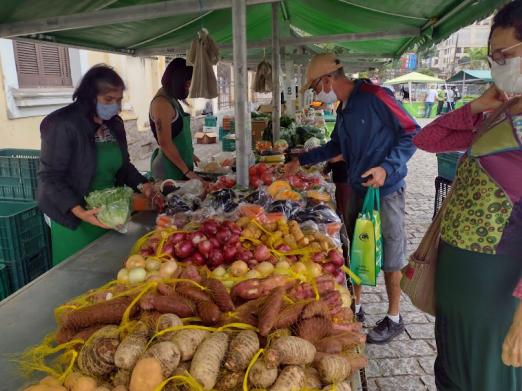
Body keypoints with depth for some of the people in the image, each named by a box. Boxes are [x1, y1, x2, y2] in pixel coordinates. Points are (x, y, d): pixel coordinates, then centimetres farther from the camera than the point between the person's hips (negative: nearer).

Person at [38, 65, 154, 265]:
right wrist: (78, 210, -29)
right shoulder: (63, 125, -18)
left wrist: (141, 184, -3)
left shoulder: (115, 124, 4)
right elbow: (50, 177, -18)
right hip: (75, 221, -6)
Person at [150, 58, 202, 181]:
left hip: (180, 163, 9)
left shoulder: (172, 100, 12)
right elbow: (165, 144, -20)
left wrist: (190, 154, 21)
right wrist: (187, 171, -17)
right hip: (169, 168, -9)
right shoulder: (162, 103, -16)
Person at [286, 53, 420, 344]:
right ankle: (356, 307, 32)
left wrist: (387, 167, -26)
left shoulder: (374, 96, -16)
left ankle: (394, 319, 22)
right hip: (358, 189, 8)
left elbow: (412, 133, -16)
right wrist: (302, 161, 25)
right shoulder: (344, 109, 12)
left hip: (386, 190, -8)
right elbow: (336, 146, 26)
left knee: (389, 257, 4)